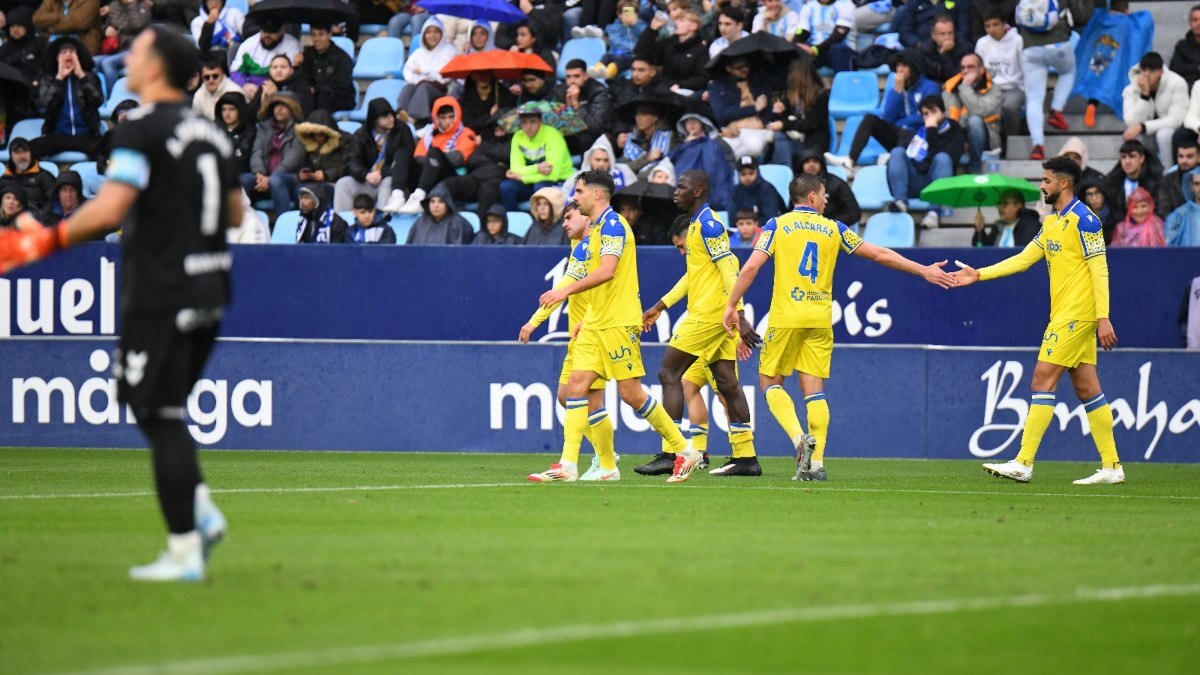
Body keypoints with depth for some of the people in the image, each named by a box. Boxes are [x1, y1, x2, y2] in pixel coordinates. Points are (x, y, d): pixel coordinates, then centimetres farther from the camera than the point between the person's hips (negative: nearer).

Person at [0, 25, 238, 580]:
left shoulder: (142, 131, -12)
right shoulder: (209, 134, 12)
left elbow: (107, 211, -21)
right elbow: (235, 211, 19)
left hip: (159, 295, -8)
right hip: (208, 294, 8)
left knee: (160, 419, -5)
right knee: (162, 414, 20)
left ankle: (184, 551, -7)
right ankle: (200, 510, 6)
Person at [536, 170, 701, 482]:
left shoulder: (613, 225, -12)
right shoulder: (597, 228, 18)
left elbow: (607, 271, -25)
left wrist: (567, 291, -30)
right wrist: (587, 318, 24)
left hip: (619, 322, -9)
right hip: (596, 324, 9)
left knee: (630, 393, -7)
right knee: (577, 384, -3)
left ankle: (684, 451, 6)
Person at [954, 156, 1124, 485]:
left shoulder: (1083, 219, -10)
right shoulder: (1052, 223, 17)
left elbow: (1099, 269, -14)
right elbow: (1023, 259, 19)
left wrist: (1103, 317, -19)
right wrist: (979, 274, 12)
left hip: (1075, 316, -9)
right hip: (1063, 315, 9)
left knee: (1043, 379, -10)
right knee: (1086, 388, 7)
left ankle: (1023, 463, -11)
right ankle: (1111, 466, 7)